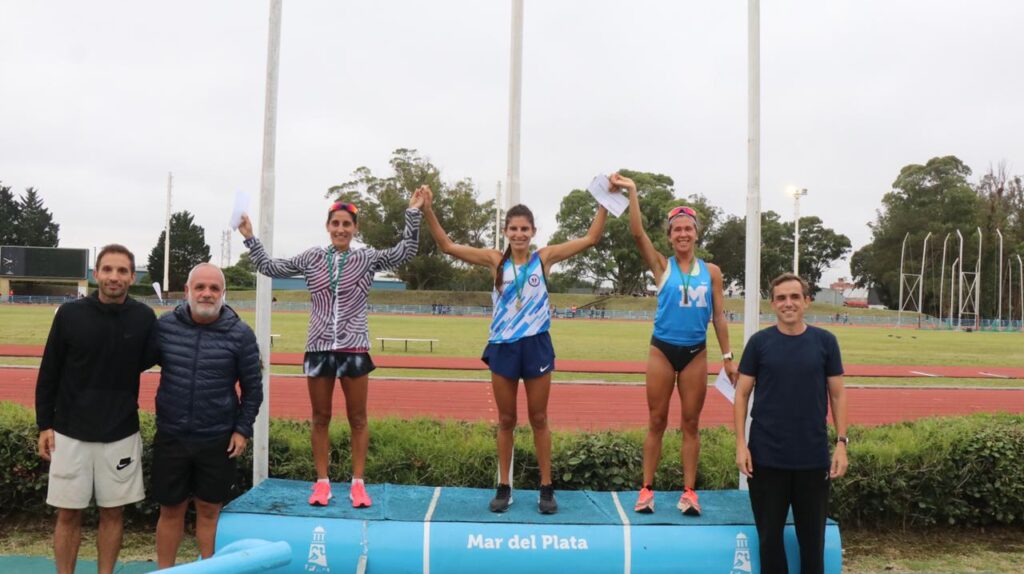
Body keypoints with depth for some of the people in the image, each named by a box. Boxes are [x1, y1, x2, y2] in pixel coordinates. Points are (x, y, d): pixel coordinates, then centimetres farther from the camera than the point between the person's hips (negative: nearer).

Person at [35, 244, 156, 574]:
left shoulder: (144, 318, -5)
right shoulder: (70, 314, -5)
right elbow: (49, 373, 2)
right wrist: (44, 425, 1)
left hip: (121, 434, 1)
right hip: (71, 432, 0)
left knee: (113, 513, 9)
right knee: (68, 514, 7)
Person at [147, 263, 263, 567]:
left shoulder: (240, 334, -8)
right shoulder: (165, 325, -4)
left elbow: (253, 388, -1)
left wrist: (243, 429, -4)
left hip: (218, 440, -1)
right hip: (171, 437, 1)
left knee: (209, 511, 11)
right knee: (171, 510, 14)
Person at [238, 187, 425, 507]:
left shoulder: (367, 259, 2)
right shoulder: (311, 259, 7)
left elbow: (405, 253, -6)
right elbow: (270, 268, 14)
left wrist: (413, 213, -12)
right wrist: (250, 238, 10)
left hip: (354, 349, -1)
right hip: (318, 348, 2)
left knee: (358, 419, 5)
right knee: (320, 418, 8)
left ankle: (357, 484, 14)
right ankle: (322, 483, 18)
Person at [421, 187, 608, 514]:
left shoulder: (544, 258, 2)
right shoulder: (495, 261, 2)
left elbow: (590, 238, 1)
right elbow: (447, 246, -2)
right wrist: (429, 211, -11)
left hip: (536, 346, -1)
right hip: (502, 348, 1)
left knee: (539, 419, 8)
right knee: (506, 420, 9)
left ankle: (546, 488, 16)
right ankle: (504, 487, 19)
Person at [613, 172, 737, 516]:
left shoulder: (711, 271, 4)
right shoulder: (661, 266, 0)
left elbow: (719, 315, 7)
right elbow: (637, 233, -13)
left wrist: (727, 356, 4)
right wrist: (632, 191, -21)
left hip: (696, 353, 1)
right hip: (662, 350, -1)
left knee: (691, 423, 6)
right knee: (656, 422, 4)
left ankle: (689, 491, 12)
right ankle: (647, 489, 11)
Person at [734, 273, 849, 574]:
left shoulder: (825, 341, 1)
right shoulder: (759, 342, -1)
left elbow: (837, 394, 5)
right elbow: (742, 394, 1)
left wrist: (842, 442, -3)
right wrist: (741, 444, -7)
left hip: (813, 457, 1)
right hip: (766, 456, 0)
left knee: (812, 536, 11)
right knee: (770, 535, 9)